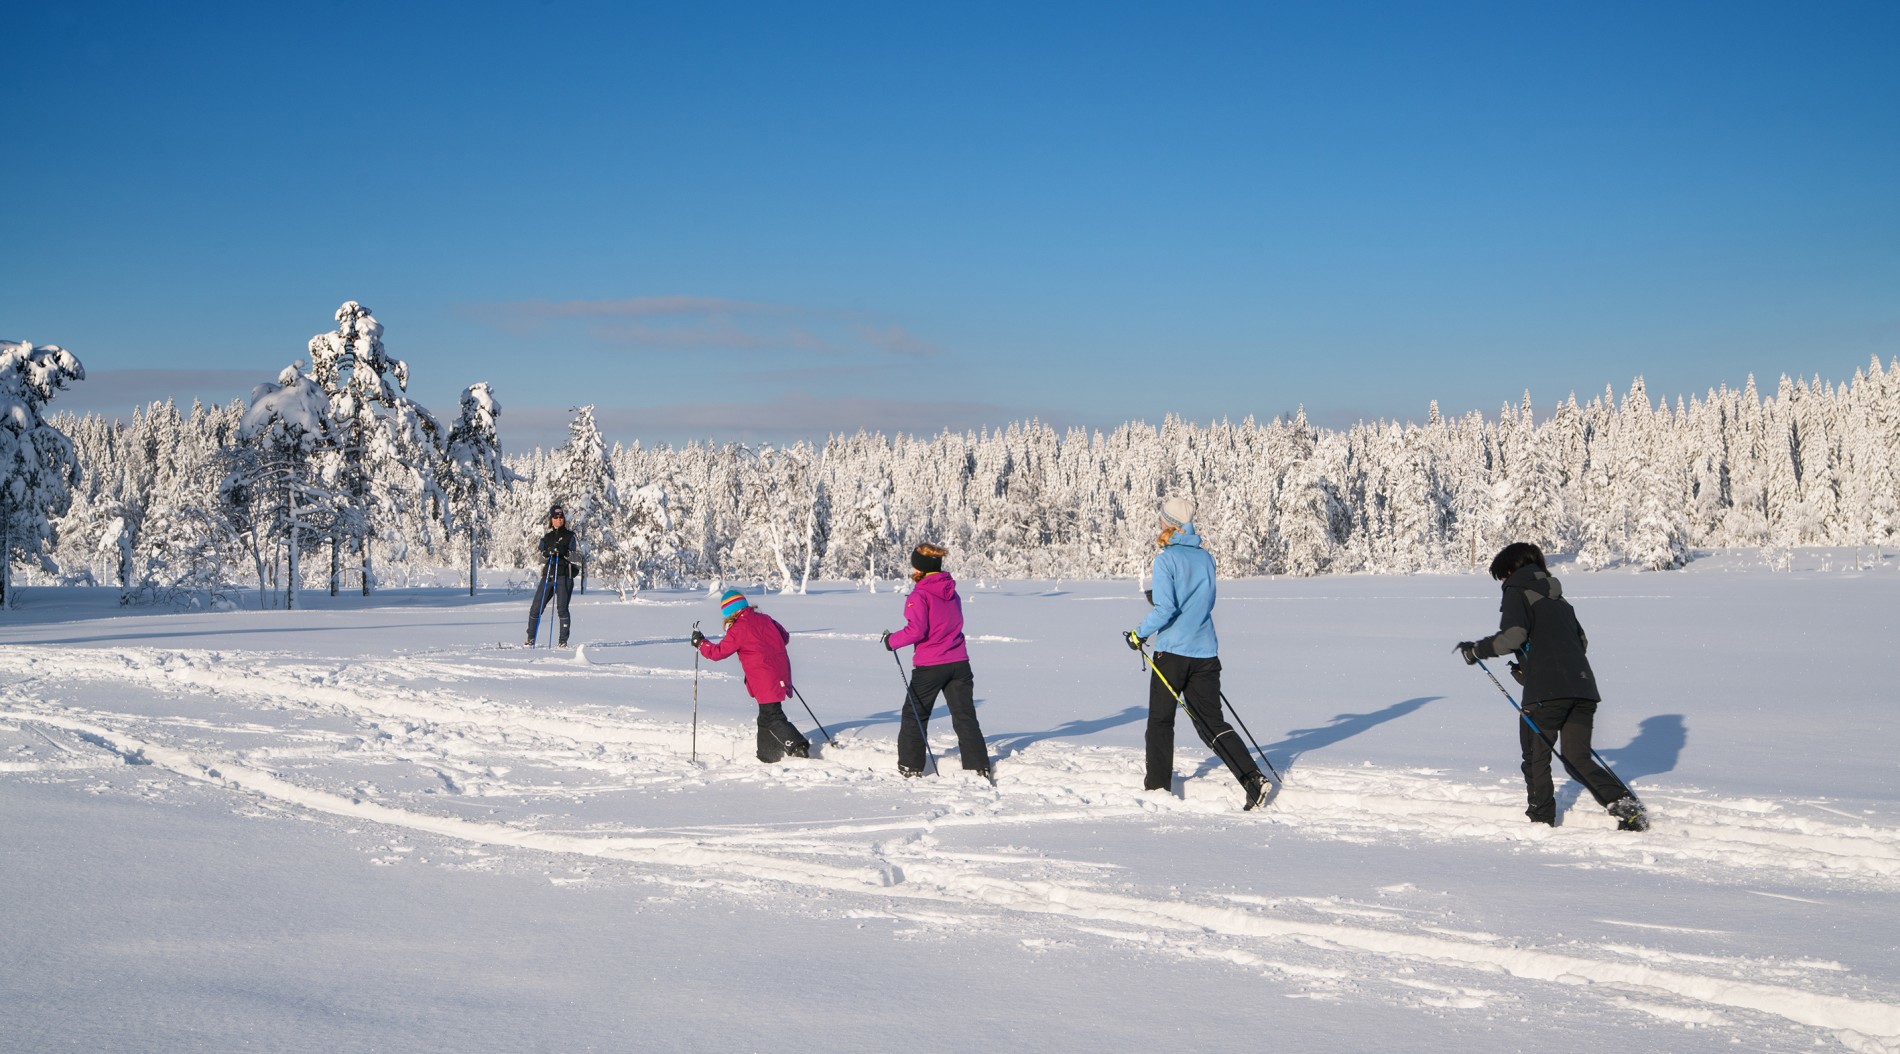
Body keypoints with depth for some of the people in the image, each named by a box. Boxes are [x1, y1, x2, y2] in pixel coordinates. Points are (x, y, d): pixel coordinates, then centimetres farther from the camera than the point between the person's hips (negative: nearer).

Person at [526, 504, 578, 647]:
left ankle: (563, 640, -5)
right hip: (548, 575, 3)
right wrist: (548, 552, -16)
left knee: (562, 608, -11)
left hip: (564, 575, -3)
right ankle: (531, 638, 10)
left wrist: (563, 551, -21)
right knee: (535, 608, -2)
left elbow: (572, 556, -2)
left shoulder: (569, 536, 8)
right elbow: (541, 558, 6)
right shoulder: (546, 537, 16)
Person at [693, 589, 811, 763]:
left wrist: (700, 642, 9)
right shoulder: (764, 619, 10)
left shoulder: (738, 629, -10)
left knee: (772, 718, -4)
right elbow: (785, 636, 22)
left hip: (765, 681, -8)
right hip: (781, 675, 8)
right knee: (765, 719, 16)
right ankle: (767, 757, 20)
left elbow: (718, 652, -5)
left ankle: (798, 747, -14)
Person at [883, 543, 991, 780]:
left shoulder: (919, 595, -12)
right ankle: (979, 766, 5)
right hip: (959, 662, 5)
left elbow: (916, 631, -20)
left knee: (914, 716, 10)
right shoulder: (951, 592, 9)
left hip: (929, 666, -5)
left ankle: (910, 767, 13)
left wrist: (892, 640, -6)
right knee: (965, 717, 8)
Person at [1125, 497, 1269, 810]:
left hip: (1172, 652, -5)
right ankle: (1252, 777, -7)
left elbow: (1165, 609, -18)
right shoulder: (1206, 557, 9)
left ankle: (1158, 786, 16)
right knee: (1212, 723, 8)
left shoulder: (1166, 559, -10)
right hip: (1205, 653, 5)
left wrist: (1141, 633, -4)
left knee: (1160, 720, 11)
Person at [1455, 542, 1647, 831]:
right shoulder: (1558, 599, 27)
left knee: (1535, 757, 9)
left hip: (1545, 690, -7)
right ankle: (1625, 803, -5)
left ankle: (1541, 818, 13)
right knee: (1578, 760, 11)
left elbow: (1513, 635, -13)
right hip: (1582, 687, 7)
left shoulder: (1517, 592, 4)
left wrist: (1477, 650, 1)